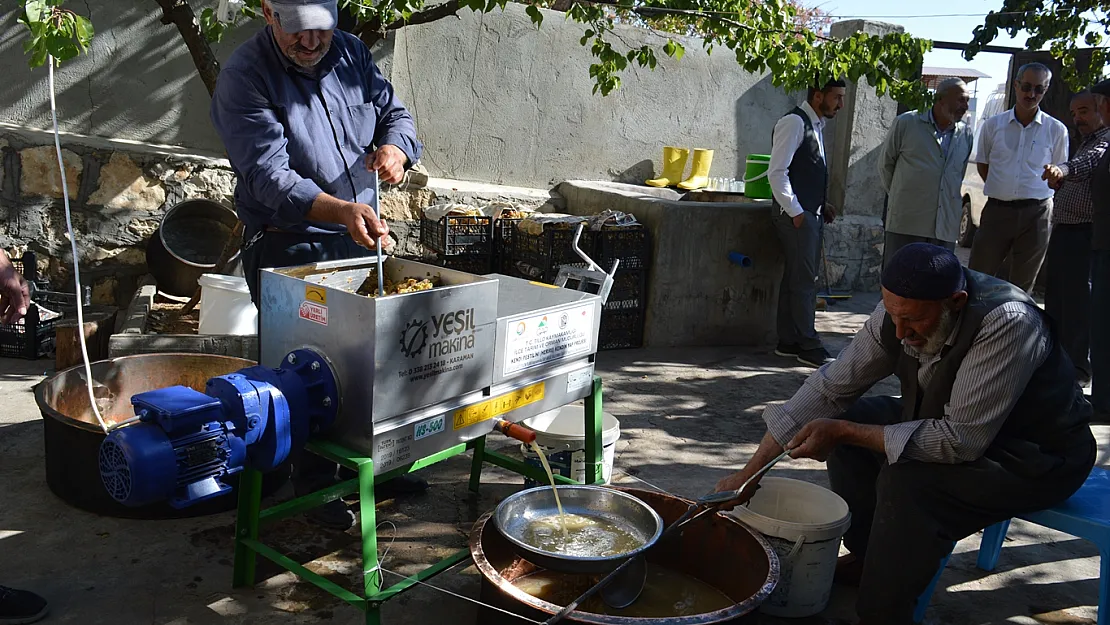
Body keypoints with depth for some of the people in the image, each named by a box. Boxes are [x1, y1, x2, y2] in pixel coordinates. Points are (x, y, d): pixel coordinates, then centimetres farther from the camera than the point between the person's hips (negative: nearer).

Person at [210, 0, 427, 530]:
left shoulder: (352, 54, 3)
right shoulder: (243, 78, -16)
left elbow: (395, 114, 10)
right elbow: (270, 177, -25)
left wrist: (393, 148, -15)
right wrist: (341, 210, -41)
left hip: (361, 241, 7)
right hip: (287, 248, -6)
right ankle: (314, 485, 16)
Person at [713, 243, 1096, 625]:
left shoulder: (1007, 324, -35)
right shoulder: (901, 310, -16)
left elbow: (961, 441, -34)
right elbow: (829, 388, -12)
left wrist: (843, 432, -31)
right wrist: (749, 472, -15)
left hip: (1040, 457, -7)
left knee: (906, 482, -29)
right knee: (848, 418, -3)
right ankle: (866, 555, 15)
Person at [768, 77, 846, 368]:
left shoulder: (815, 125, 18)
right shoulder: (794, 122, -11)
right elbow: (777, 172, -18)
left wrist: (823, 205, 14)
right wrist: (795, 211, -18)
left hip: (811, 214, 10)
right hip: (797, 216, -10)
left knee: (796, 279, 11)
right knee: (805, 281, -6)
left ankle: (789, 342, 17)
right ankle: (808, 346, -1)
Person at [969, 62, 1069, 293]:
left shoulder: (1056, 130, 1)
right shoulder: (993, 125, 3)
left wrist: (1037, 194, 4)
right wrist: (1001, 189, 7)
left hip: (1035, 214, 0)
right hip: (996, 210, 0)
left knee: (1023, 285, 9)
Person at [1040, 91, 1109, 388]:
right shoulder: (1086, 142, 23)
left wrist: (1064, 169, -52)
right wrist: (1058, 183, 10)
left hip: (1084, 234, -10)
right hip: (1064, 231, 10)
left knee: (1078, 302, -7)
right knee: (1055, 299, 16)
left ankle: (1078, 368, 0)